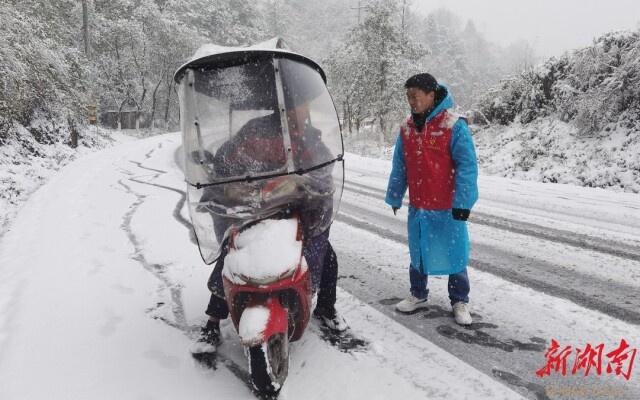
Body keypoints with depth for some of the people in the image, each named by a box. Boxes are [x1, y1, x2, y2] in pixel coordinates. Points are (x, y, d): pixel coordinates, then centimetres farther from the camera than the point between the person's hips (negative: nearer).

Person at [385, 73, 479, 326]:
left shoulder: (453, 126, -13)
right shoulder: (407, 129, 4)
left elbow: (467, 166, -14)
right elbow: (399, 167, 11)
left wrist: (462, 202, -18)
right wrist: (394, 197, 13)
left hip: (448, 207, -5)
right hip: (417, 207, 5)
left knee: (454, 254, 7)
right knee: (417, 252, 16)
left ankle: (460, 302, 24)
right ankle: (418, 295, 34)